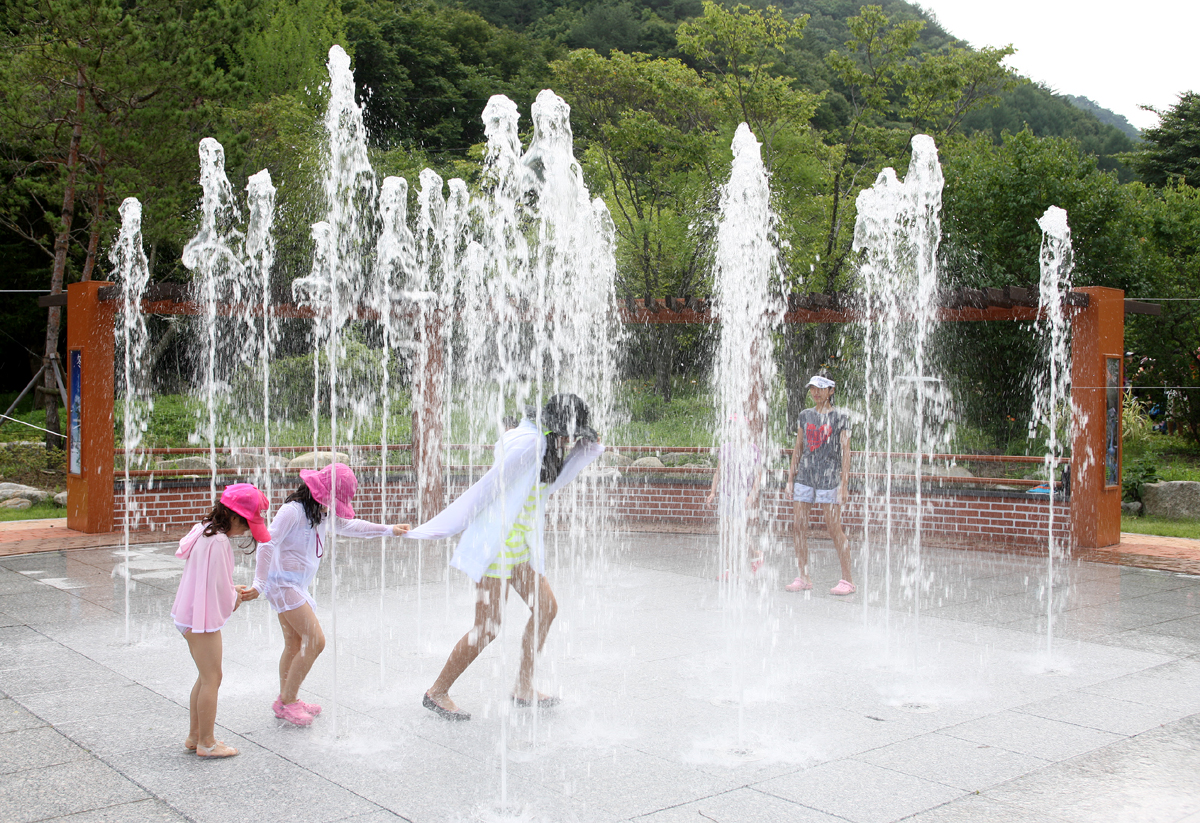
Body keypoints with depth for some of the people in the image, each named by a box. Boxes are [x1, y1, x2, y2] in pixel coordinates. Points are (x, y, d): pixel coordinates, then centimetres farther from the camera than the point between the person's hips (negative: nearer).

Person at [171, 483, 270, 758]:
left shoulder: (203, 531, 8)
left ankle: (194, 736, 27)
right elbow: (219, 587, -21)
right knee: (212, 678, 1)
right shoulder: (219, 542, -23)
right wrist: (234, 599, -1)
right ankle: (206, 743, 11)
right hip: (203, 620, -10)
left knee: (205, 677, 19)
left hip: (189, 614, 10)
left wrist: (231, 591, 7)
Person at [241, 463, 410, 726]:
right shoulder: (293, 510, -17)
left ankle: (285, 702, 26)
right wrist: (259, 584, -26)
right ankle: (288, 701, -1)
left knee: (295, 645, 15)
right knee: (315, 640, -11)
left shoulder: (320, 513, 11)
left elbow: (348, 525, 24)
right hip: (284, 583, -9)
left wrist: (388, 530, 22)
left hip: (296, 586, 9)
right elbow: (267, 544, -22)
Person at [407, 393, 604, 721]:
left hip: (519, 544, 10)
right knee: (487, 627, -6)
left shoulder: (543, 443, 12)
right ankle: (437, 692, 8)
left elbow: (550, 484, 22)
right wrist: (451, 527, -18)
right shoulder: (529, 442, -18)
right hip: (496, 543, -10)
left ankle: (524, 688, 21)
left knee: (546, 608, 10)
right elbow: (490, 485, -19)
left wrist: (586, 450, 14)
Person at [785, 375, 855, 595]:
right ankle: (803, 577, 9)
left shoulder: (840, 418, 0)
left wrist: (843, 483, -11)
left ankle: (847, 579, 3)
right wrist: (791, 478, 11)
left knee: (834, 528, -5)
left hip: (829, 477, -5)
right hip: (805, 476, 5)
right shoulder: (805, 416, 12)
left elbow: (845, 452, -4)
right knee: (799, 526, 1)